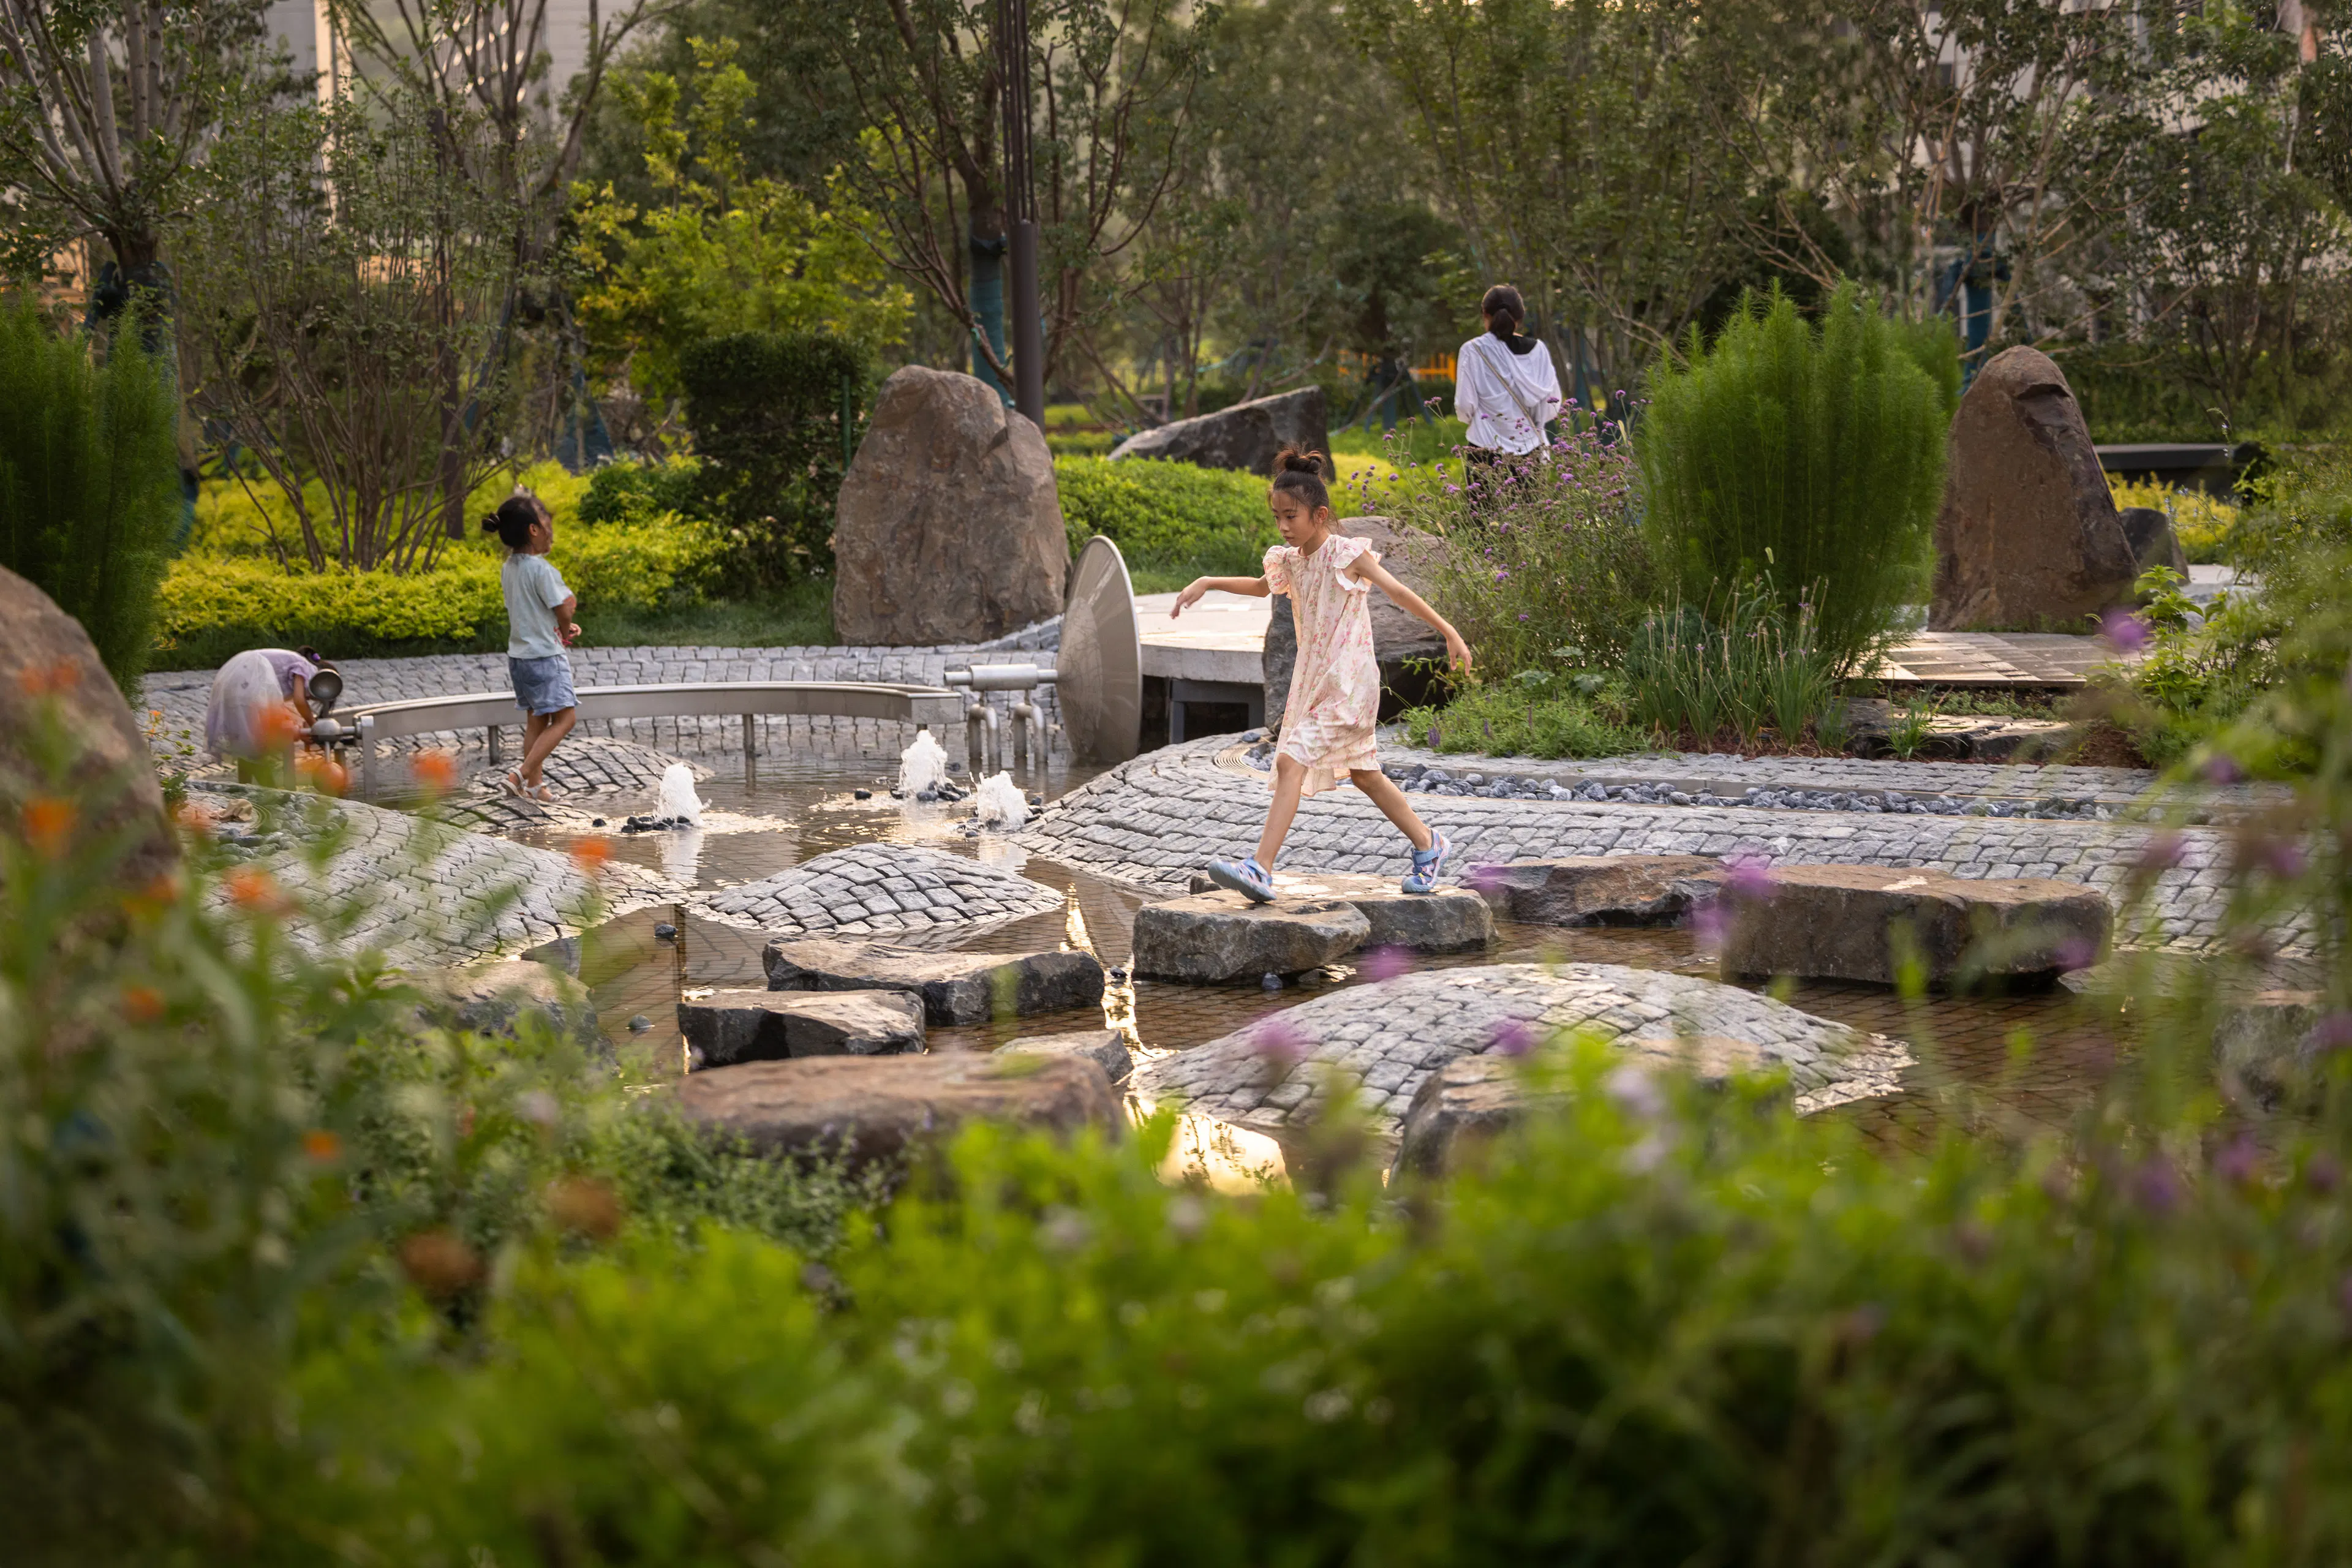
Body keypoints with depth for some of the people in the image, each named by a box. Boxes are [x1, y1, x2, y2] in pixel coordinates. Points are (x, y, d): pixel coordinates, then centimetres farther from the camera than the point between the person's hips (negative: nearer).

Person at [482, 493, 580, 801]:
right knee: (565, 717, -5)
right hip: (545, 656, -9)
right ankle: (523, 773, -15)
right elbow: (564, 611, -18)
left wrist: (562, 628, 5)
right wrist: (565, 629, 5)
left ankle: (535, 784, 16)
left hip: (518, 656, 9)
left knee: (535, 719, 14)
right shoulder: (542, 571, -20)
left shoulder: (508, 569, 7)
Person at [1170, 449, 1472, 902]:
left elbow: (1400, 593, -8)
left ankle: (1261, 868, -27)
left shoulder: (1348, 555, -12)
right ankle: (1428, 844, 35)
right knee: (1364, 774, 17)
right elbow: (1262, 587, 30)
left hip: (1348, 681, -8)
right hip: (1311, 680, 8)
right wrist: (1207, 583, 22)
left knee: (1292, 760, -20)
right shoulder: (1289, 560, 9)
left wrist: (1450, 634, -7)